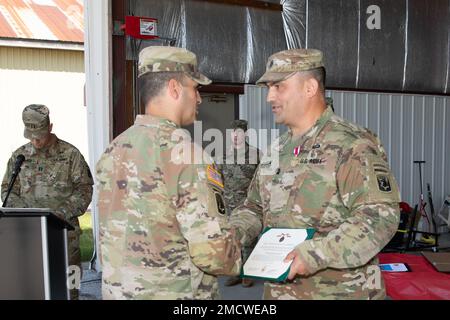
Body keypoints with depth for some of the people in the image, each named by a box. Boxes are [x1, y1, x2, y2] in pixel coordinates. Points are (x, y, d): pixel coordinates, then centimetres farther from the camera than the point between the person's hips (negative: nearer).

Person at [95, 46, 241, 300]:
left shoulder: (113, 151, 1)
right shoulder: (186, 154, -22)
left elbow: (118, 232, 8)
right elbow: (213, 253, -23)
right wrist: (241, 261, -3)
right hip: (173, 292, -6)